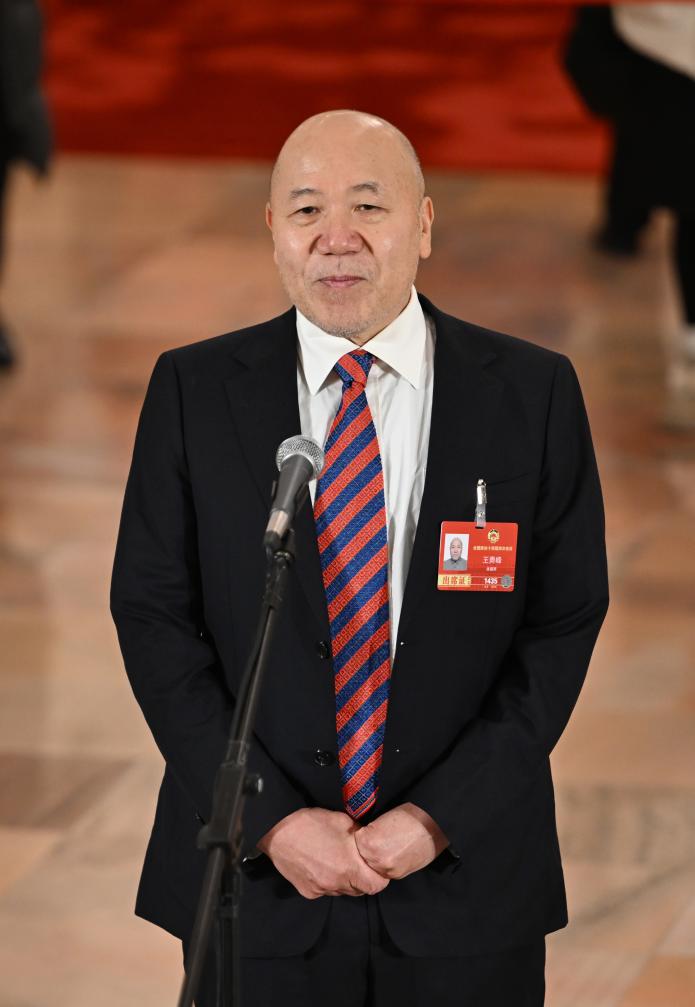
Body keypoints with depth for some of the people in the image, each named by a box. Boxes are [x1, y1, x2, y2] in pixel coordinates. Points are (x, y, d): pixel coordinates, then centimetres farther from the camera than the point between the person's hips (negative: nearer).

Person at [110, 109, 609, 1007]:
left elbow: (565, 621, -1)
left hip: (466, 877, 0)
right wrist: (270, 820, -10)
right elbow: (153, 615, -1)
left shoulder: (533, 392, 0)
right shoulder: (193, 391, 0)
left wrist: (443, 817, -10)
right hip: (258, 878, 0)